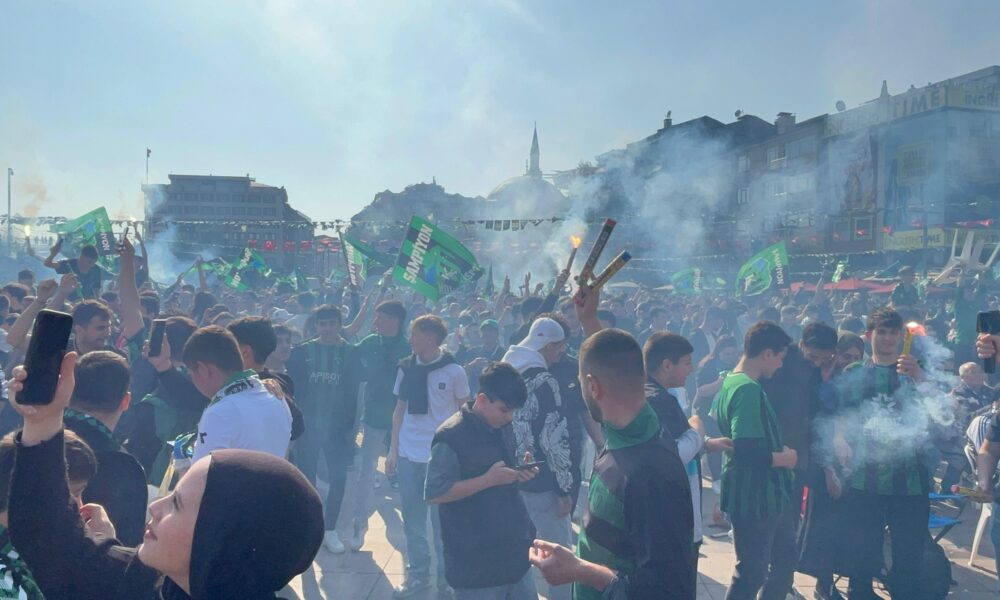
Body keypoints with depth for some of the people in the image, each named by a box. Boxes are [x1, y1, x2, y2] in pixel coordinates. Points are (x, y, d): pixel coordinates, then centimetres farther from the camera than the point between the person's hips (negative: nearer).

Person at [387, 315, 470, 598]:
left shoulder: (454, 371, -7)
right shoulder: (406, 368, 3)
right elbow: (399, 410, 11)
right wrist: (393, 449, 7)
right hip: (408, 454, 4)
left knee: (441, 520, 5)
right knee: (412, 519, 11)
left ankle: (447, 576, 19)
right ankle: (417, 574, 25)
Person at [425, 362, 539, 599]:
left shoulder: (503, 429, 7)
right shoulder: (451, 436, -18)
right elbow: (434, 493, -20)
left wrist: (519, 473, -3)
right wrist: (488, 480, -24)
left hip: (515, 548, 8)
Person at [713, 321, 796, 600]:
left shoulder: (728, 383, 8)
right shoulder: (749, 389, -22)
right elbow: (747, 452, -29)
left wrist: (777, 450, 14)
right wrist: (784, 457, -13)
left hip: (747, 494, 9)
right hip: (756, 497, -9)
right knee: (751, 573, 3)